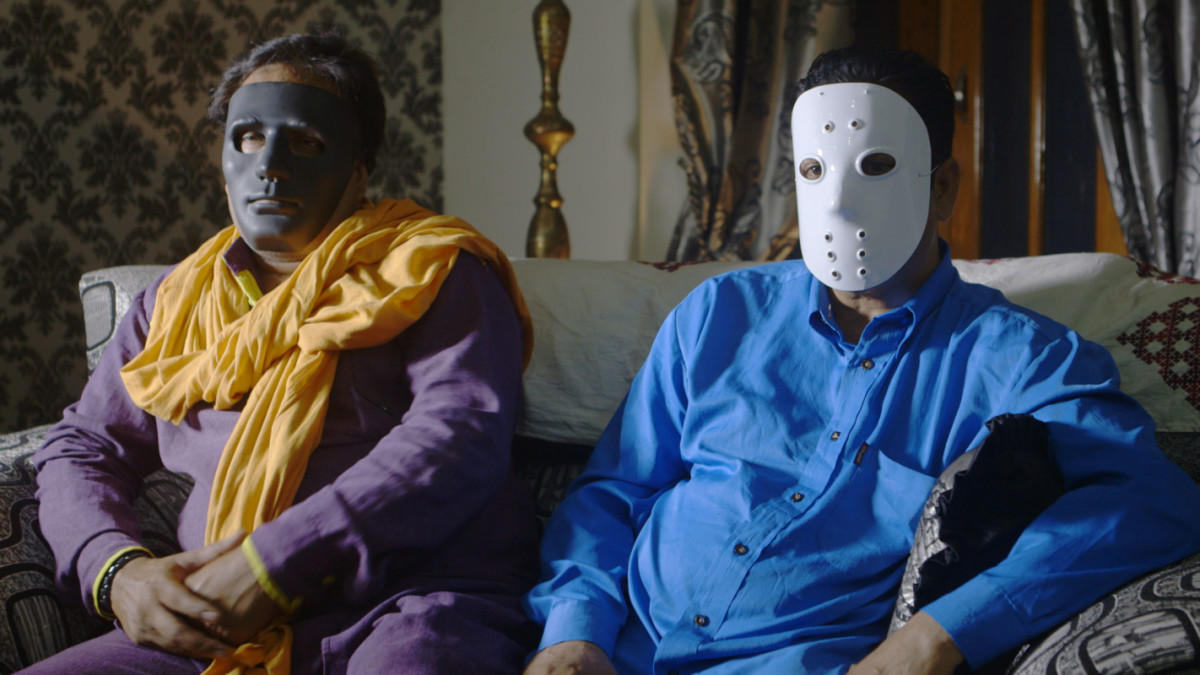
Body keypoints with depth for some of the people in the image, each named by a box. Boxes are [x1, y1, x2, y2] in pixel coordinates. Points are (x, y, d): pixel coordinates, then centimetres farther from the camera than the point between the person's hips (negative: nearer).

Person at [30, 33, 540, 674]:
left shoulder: (434, 272, 7)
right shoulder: (174, 302, 24)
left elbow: (464, 435, -9)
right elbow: (79, 449, 23)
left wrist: (276, 562, -16)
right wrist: (118, 571, -1)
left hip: (414, 603, -4)